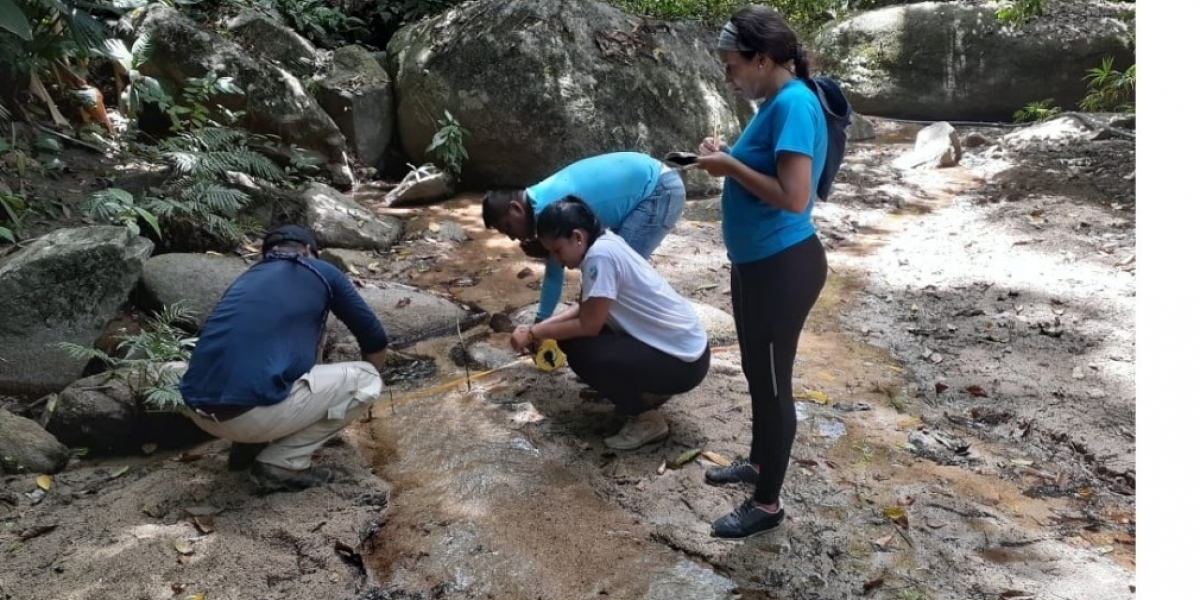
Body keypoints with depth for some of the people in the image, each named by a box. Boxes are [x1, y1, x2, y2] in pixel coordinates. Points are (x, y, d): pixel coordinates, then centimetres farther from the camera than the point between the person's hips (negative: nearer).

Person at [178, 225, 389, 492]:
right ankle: (281, 464, 5)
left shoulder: (246, 278, 25)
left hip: (199, 410, 7)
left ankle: (250, 445, 25)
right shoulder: (322, 273, 11)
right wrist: (366, 382, 38)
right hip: (250, 413, -7)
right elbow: (375, 340, 17)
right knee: (366, 380, 12)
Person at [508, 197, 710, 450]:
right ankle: (650, 391, 16)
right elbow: (586, 308, 10)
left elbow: (588, 325, -22)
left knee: (580, 352, -23)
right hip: (666, 342, 10)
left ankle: (646, 419, -2)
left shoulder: (600, 254, -25)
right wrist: (539, 327, 0)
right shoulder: (603, 244, 3)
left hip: (684, 360, -9)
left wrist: (534, 333, -11)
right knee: (571, 335, 4)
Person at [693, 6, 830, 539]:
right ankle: (758, 463, 42)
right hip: (757, 263, 10)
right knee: (757, 373, 23)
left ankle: (768, 504, 18)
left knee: (773, 381, 2)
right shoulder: (776, 103, 10)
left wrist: (730, 167, -19)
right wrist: (729, 158, 2)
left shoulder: (794, 104, -21)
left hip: (782, 267, -10)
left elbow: (794, 195, -28)